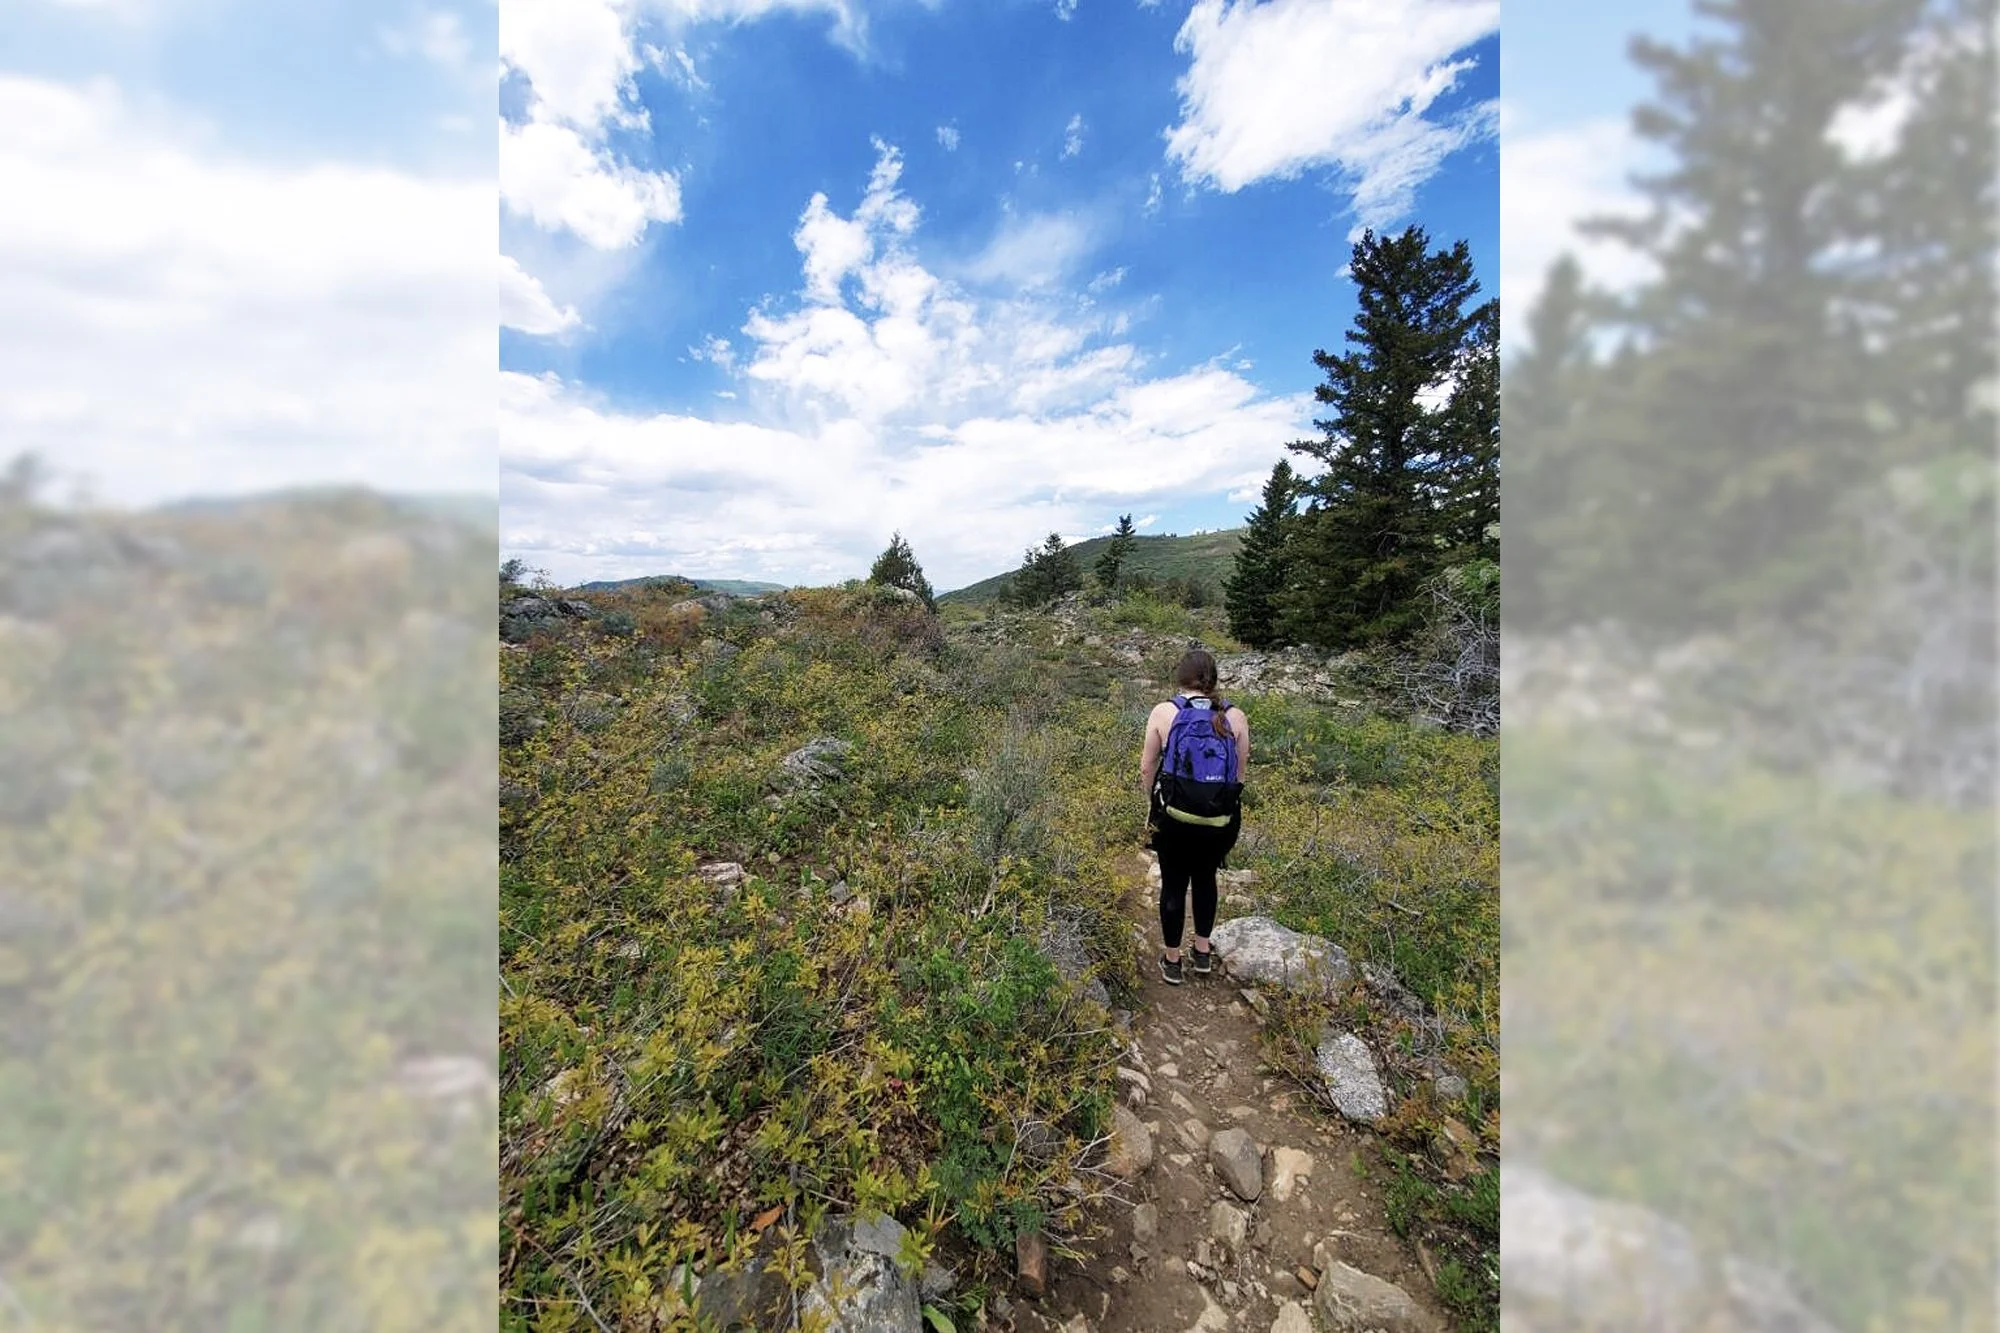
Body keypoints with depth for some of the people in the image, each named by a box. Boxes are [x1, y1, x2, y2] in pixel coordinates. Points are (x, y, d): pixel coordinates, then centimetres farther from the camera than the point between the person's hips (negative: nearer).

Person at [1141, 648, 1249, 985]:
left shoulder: (1164, 712, -8)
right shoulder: (1235, 716, -3)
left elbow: (1147, 768, -5)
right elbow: (1240, 772, 3)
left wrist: (1154, 804, 12)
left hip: (1175, 818, -2)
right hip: (1222, 821, 2)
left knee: (1173, 885, 18)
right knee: (1205, 878, 27)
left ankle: (1172, 961, 33)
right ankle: (1203, 952, 41)